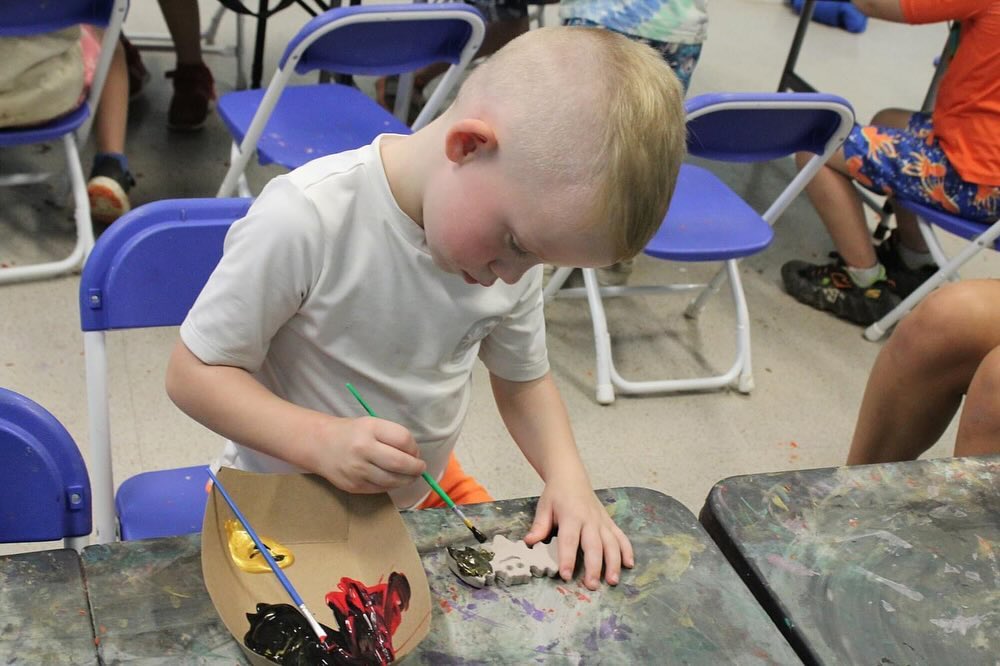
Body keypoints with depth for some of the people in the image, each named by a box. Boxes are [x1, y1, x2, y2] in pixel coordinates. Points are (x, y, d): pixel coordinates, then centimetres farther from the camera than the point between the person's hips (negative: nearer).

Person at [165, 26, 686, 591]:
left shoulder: (518, 215, -10)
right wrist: (321, 440, -35)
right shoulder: (304, 221, -29)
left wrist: (567, 476, -13)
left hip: (427, 494, 5)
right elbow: (193, 373, -20)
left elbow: (524, 379, 5)